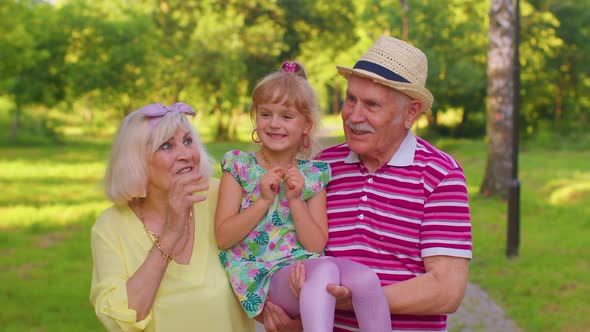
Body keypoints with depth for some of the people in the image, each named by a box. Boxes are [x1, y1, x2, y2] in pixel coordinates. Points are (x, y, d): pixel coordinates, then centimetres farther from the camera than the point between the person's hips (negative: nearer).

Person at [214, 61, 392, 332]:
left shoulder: (312, 175, 9)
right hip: (263, 277, -3)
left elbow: (317, 244, 2)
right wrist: (264, 200, -12)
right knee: (324, 268, -35)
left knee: (365, 277, -28)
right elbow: (223, 237, -4)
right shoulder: (239, 166, 4)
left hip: (306, 267, 3)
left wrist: (295, 199, -8)